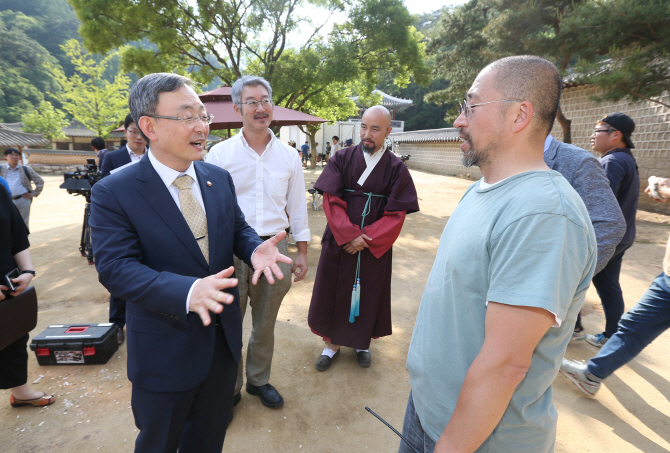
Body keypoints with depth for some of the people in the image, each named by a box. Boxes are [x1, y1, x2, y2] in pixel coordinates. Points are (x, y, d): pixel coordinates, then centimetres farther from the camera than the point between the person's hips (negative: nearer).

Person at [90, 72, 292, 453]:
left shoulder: (220, 178, -1)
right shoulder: (113, 193, -17)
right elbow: (115, 268, -23)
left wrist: (255, 248, -18)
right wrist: (188, 292, -39)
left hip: (224, 336, 5)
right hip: (165, 349, -4)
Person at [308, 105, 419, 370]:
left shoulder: (396, 168, -4)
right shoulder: (342, 159, -3)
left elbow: (396, 215, -7)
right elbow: (331, 201, -7)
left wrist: (366, 238, -15)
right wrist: (350, 234, -17)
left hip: (375, 246, 0)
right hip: (339, 241, 1)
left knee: (368, 294, 13)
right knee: (335, 292, 9)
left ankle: (362, 343, 35)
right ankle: (333, 344, 29)